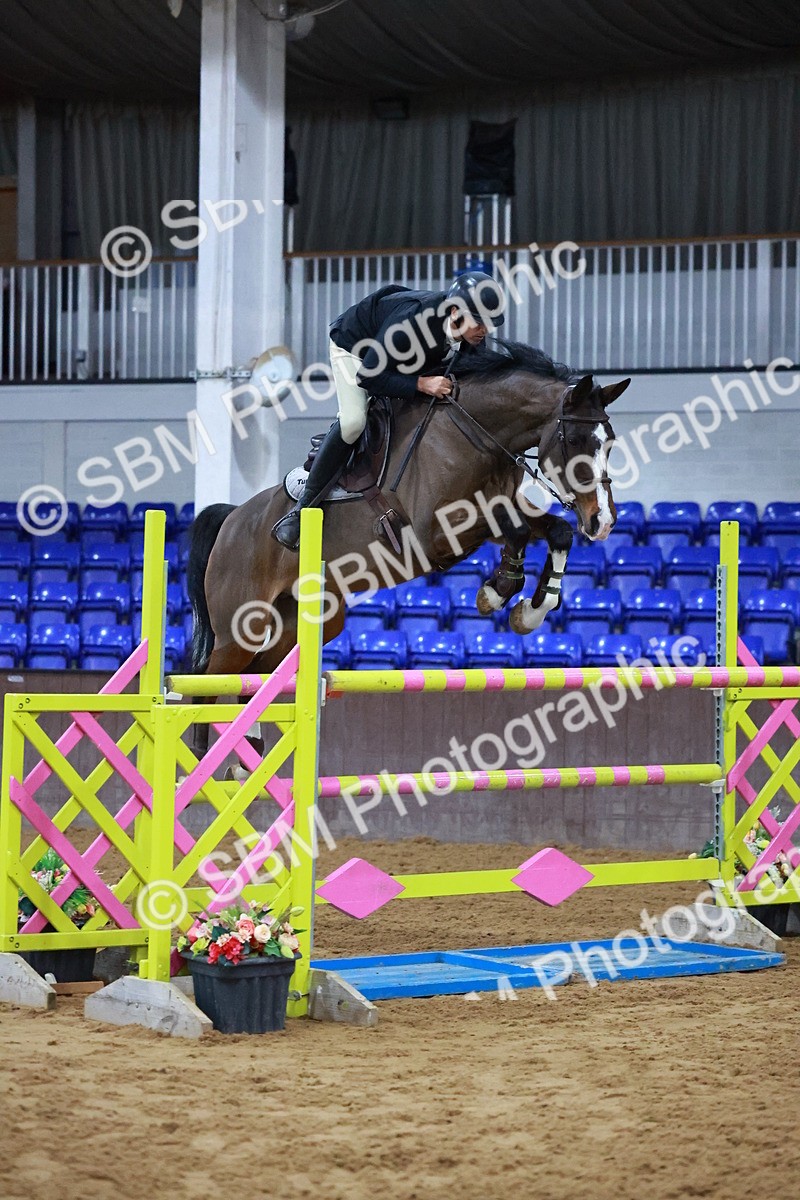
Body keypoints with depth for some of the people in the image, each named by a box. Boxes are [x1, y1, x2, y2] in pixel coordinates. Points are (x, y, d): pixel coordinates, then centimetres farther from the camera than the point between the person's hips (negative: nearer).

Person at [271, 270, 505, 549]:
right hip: (353, 346, -8)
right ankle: (301, 511, -22)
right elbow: (367, 376, -39)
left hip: (399, 357, 8)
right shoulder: (410, 323, -44)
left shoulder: (472, 336, -23)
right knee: (352, 420, -27)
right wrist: (421, 384, -47)